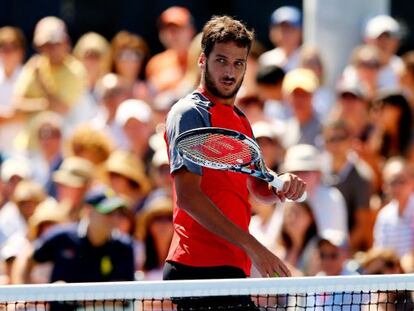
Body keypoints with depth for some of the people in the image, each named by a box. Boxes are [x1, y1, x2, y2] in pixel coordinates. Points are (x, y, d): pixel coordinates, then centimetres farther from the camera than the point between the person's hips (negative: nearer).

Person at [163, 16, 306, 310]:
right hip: (203, 270, -9)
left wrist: (283, 184, 0)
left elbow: (260, 187, 26)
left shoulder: (239, 119, 21)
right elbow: (188, 196, -18)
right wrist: (252, 247, -22)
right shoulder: (190, 113, -8)